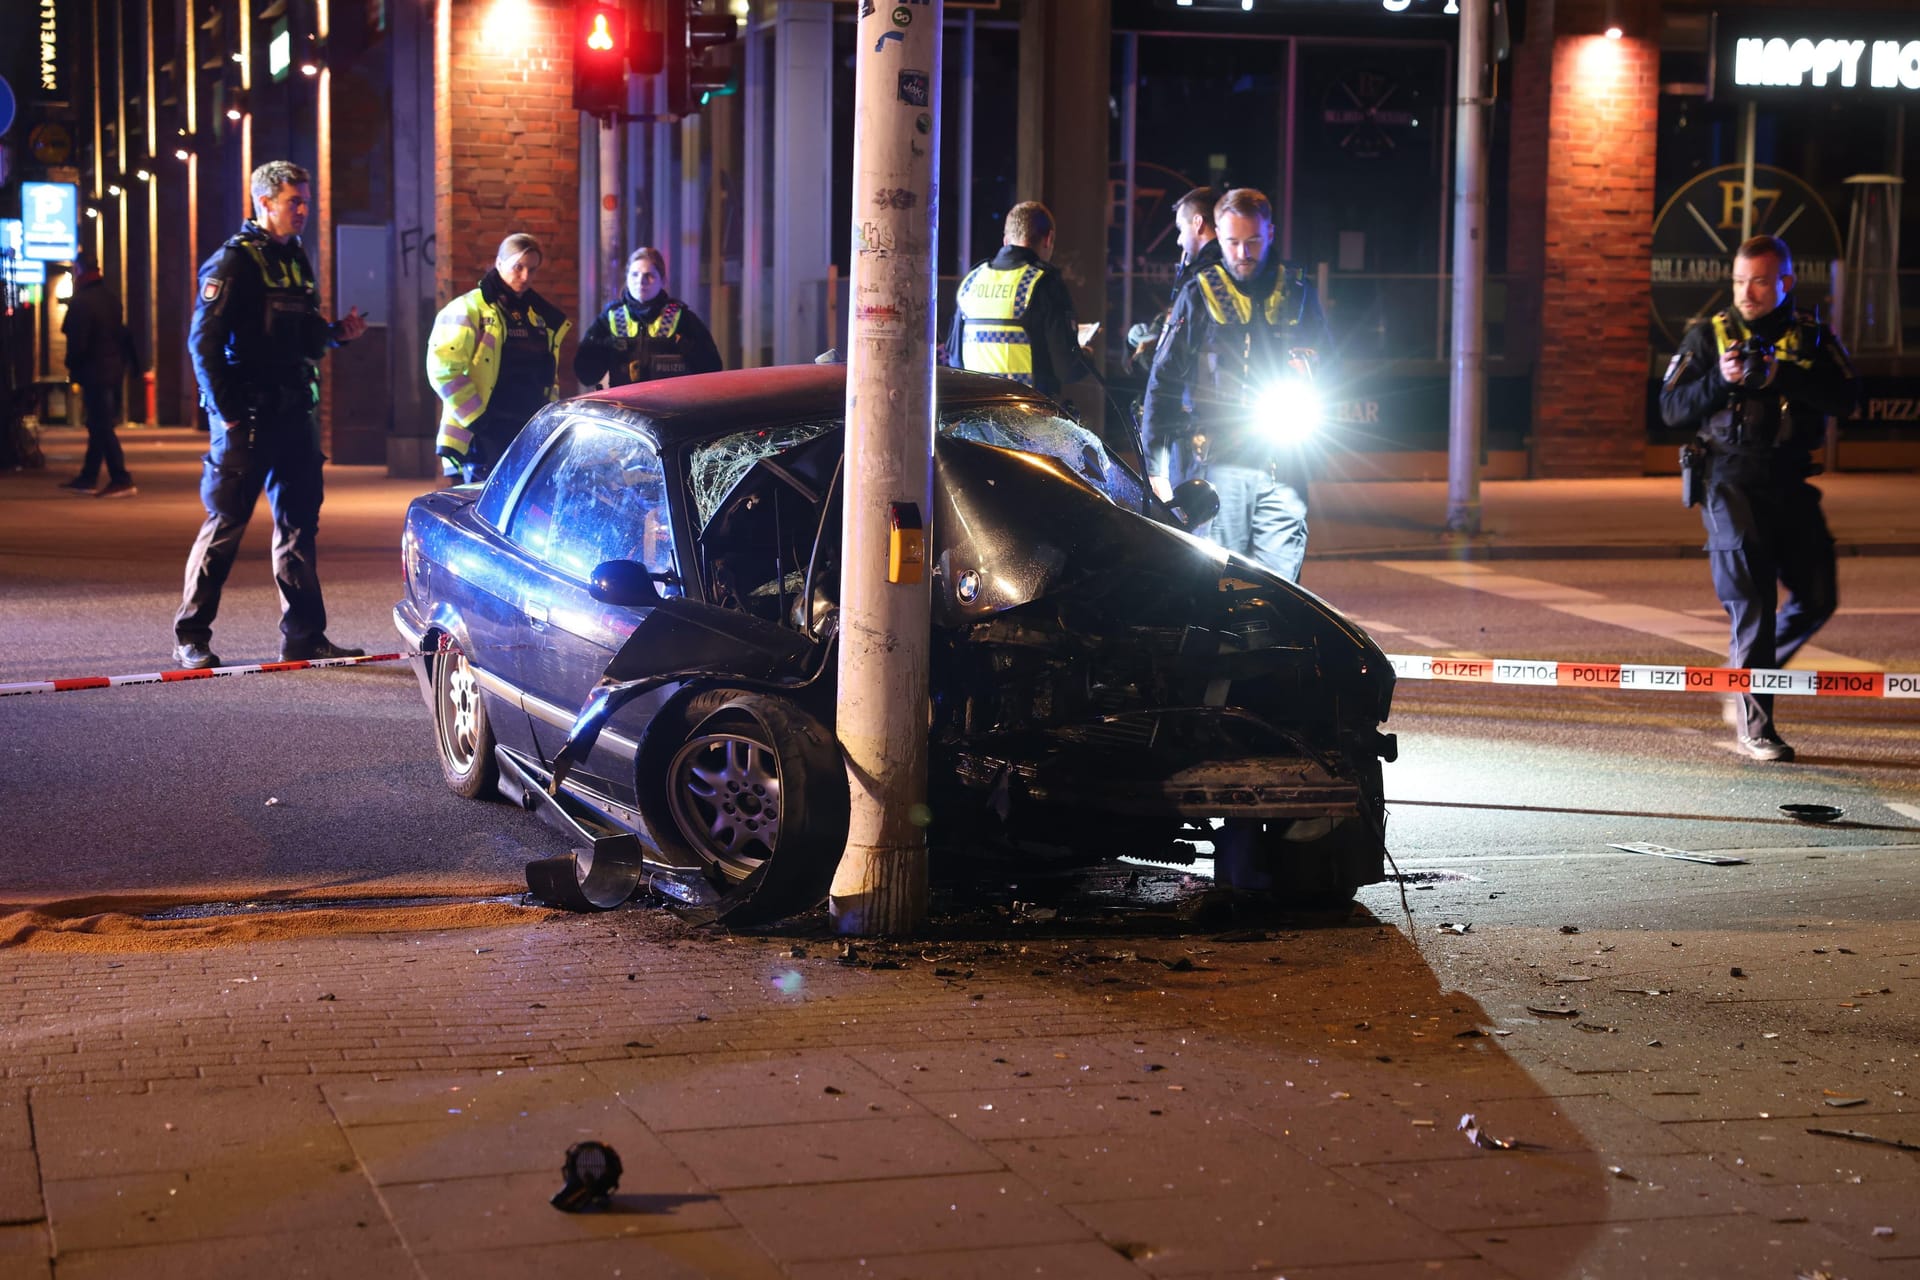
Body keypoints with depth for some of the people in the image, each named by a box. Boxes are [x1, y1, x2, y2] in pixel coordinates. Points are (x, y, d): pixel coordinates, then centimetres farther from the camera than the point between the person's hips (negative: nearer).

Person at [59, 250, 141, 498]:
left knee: (102, 426, -7)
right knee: (101, 425, 14)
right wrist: (131, 360, 18)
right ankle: (88, 478, 22)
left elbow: (76, 341, -15)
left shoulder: (82, 302, -15)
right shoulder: (110, 297, 11)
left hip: (95, 372, -9)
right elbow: (123, 334, 15)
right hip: (114, 369, 9)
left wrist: (72, 367, -2)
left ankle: (121, 480, -11)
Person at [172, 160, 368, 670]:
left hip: (295, 415, 8)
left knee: (299, 522, 8)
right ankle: (191, 637, 5)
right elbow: (204, 342, -14)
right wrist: (227, 413, -17)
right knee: (226, 523, -3)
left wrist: (338, 332, 3)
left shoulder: (296, 259, 15)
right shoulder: (234, 262, -10)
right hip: (248, 418, -8)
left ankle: (304, 635, 13)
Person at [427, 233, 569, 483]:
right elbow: (443, 370, -12)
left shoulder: (543, 317, 16)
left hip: (530, 436, 6)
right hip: (485, 438, -6)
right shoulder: (471, 309, -4)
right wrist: (475, 418, -14)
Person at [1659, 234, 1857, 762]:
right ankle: (1754, 724, -1)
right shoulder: (1708, 336, 4)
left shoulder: (1811, 337, 7)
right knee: (1752, 605, -7)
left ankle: (1747, 674, 26)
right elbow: (1672, 409, -1)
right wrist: (1721, 380, -16)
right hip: (1731, 485, -3)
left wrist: (1780, 376, -20)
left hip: (1791, 485, 3)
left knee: (1817, 597, 4)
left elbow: (1843, 399, -8)